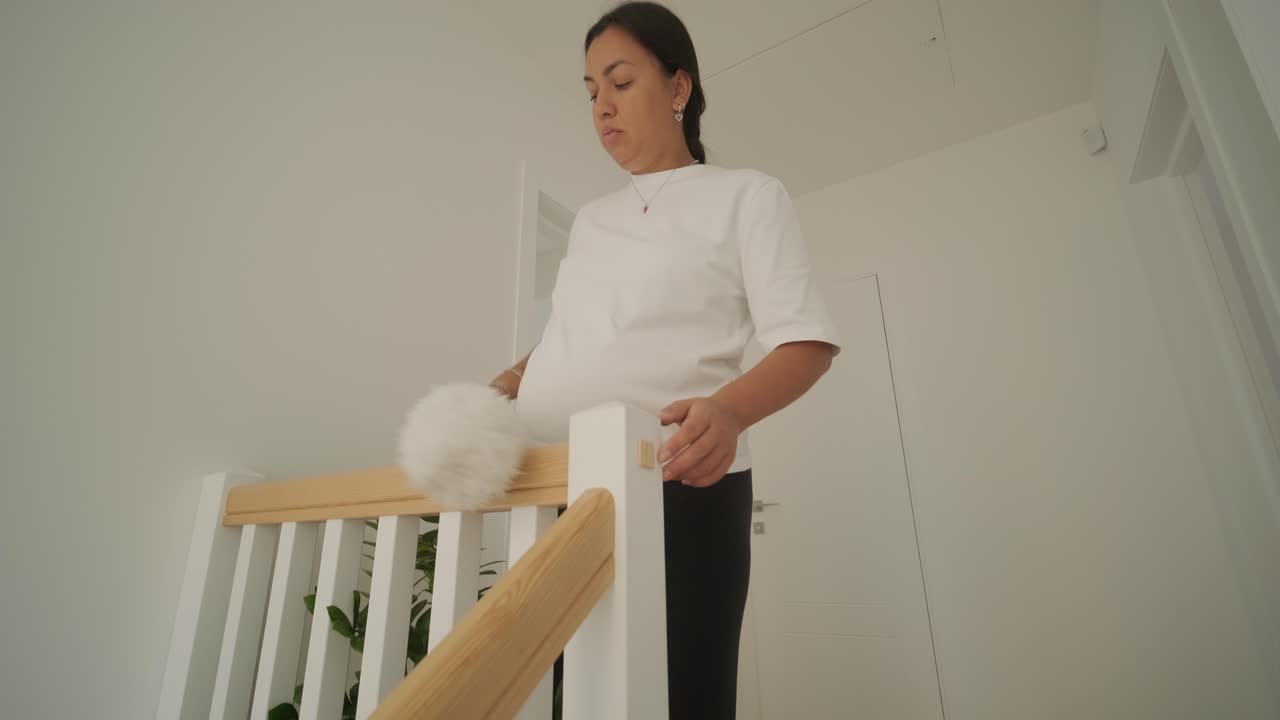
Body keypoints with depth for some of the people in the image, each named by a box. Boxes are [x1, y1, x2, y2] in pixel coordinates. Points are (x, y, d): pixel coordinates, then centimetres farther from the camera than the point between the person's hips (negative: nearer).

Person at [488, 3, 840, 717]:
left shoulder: (747, 195, 6)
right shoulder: (590, 219, 22)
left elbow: (808, 341, -4)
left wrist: (729, 409, -25)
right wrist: (506, 385, 7)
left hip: (679, 486, -4)